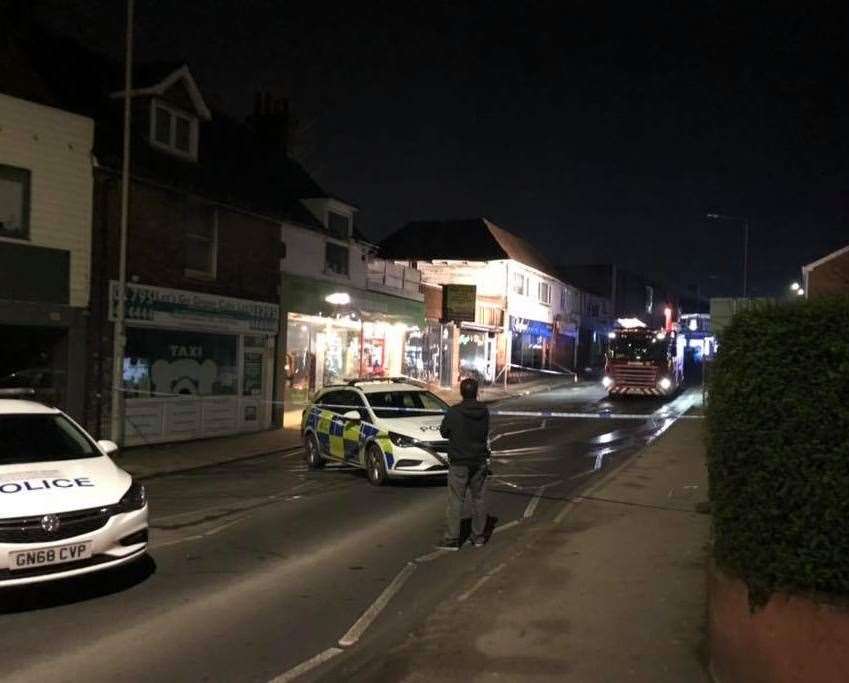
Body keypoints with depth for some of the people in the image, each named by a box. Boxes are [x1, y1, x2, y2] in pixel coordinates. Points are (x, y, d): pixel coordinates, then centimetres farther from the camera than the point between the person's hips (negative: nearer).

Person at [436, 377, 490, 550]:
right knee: (478, 499, 13)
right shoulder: (484, 411, -4)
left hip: (459, 463, -4)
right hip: (479, 462, 4)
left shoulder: (453, 412, -16)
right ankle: (478, 536, 20)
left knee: (455, 501, 0)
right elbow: (486, 433, 8)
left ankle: (452, 539, 1)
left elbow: (443, 432, -4)